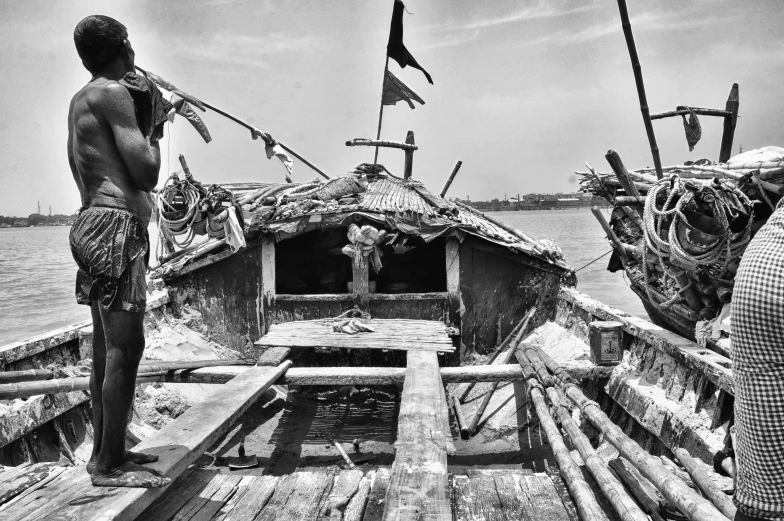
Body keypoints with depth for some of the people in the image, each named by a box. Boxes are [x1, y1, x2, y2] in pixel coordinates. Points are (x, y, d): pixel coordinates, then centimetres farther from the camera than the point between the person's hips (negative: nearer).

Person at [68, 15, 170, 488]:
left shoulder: (81, 99, 21)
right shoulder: (113, 93, -8)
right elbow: (147, 173, -15)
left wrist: (143, 123, 20)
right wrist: (150, 126, 3)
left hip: (94, 222, 10)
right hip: (115, 224, -10)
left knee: (108, 348, 12)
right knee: (125, 347, -9)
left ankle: (106, 452, 21)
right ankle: (111, 465, -4)